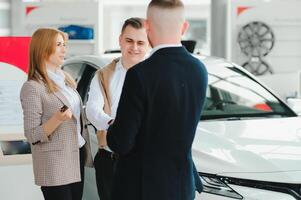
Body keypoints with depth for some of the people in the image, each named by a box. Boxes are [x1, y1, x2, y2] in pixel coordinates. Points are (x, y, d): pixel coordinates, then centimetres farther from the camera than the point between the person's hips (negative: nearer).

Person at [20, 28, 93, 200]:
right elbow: (33, 136, -15)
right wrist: (57, 119, -28)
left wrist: (86, 152, 12)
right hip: (55, 166, -7)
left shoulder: (66, 79, 11)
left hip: (77, 158, 7)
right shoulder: (33, 87, -13)